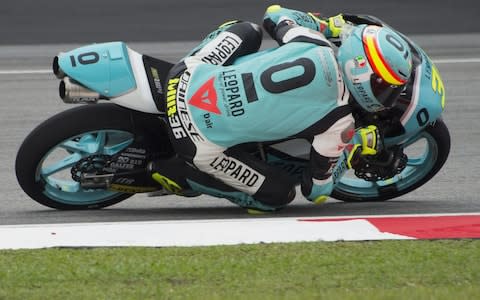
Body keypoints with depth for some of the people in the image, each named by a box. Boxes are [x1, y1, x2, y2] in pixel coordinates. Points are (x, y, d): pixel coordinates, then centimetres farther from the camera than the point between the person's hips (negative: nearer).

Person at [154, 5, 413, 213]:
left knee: (247, 31, 25)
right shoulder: (339, 121, -12)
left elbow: (274, 14, 22)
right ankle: (177, 173, 5)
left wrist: (325, 25, 32)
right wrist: (357, 146, 18)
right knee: (278, 196, 14)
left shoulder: (310, 41, -2)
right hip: (204, 144, -6)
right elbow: (316, 189, 2)